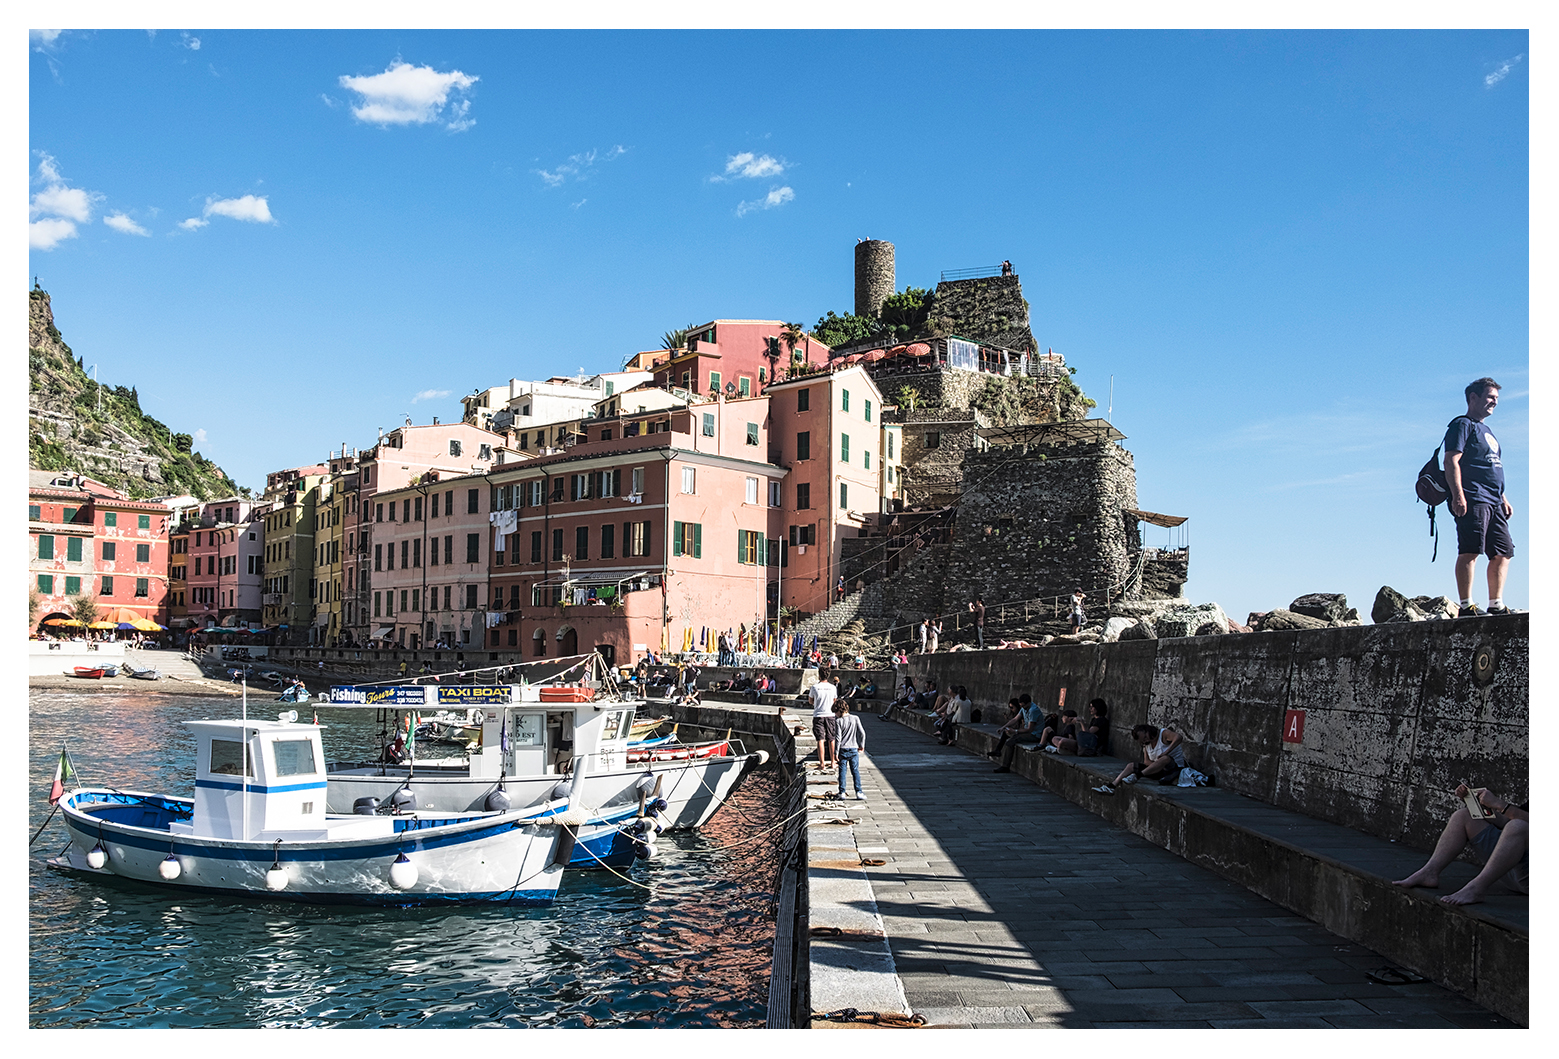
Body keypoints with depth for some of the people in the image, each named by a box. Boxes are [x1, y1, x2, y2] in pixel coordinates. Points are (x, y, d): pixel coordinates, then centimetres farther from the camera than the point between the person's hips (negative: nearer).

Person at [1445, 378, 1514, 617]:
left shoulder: (1485, 430, 27)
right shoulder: (1463, 424, -1)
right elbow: (1451, 460, -13)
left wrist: (1502, 498, 24)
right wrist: (1457, 494, -23)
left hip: (1493, 502, 10)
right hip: (1472, 500, -10)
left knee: (1503, 553, 5)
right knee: (1470, 551, -14)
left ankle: (1496, 606, 8)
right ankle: (1466, 607, -17)